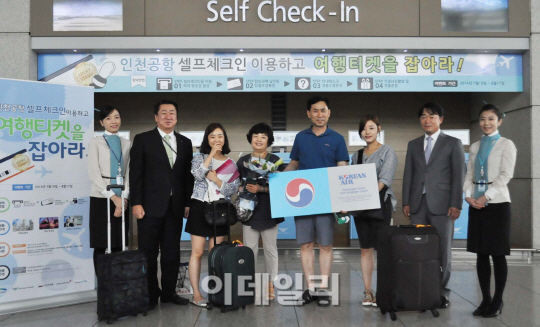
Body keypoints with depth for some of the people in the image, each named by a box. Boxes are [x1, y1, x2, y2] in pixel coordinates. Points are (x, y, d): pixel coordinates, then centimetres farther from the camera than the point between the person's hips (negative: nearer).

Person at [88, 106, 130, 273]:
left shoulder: (127, 144, 13)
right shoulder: (95, 142, 2)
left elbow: (128, 173, 8)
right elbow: (94, 174, -7)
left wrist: (123, 198, -6)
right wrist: (113, 197, -13)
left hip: (121, 199, 3)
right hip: (101, 198, -3)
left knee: (118, 245, 5)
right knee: (100, 245, -1)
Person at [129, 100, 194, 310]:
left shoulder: (185, 142, 11)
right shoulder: (143, 140, 1)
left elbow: (188, 175, 11)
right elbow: (135, 173, -3)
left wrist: (188, 202, 5)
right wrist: (136, 203, -10)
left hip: (175, 206, 3)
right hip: (150, 206, -3)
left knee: (172, 253, 9)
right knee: (148, 253, 4)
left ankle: (169, 292, 20)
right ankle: (150, 295, 15)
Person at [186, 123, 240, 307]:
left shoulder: (231, 164, 8)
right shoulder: (199, 158, 4)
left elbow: (234, 189, 1)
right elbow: (198, 174, -17)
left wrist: (216, 179, -12)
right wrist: (211, 154, -14)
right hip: (200, 208, -2)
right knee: (197, 252, -2)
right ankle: (196, 294, 2)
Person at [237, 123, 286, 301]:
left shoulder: (276, 161, 2)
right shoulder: (242, 161, 10)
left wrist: (261, 189, -16)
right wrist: (245, 190, -7)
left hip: (269, 211, -2)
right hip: (249, 209, 2)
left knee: (270, 249, 4)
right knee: (249, 249, 2)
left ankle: (270, 285, 14)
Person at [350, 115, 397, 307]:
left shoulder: (387, 152, 1)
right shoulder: (357, 156, 15)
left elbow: (385, 178, -13)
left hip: (381, 203, -4)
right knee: (365, 248, 6)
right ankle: (368, 291, 12)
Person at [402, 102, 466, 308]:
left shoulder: (453, 143, 6)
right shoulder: (413, 145, 16)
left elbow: (459, 175, 0)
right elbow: (408, 175, 13)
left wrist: (456, 204, -8)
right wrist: (406, 202, 6)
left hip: (441, 204, -3)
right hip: (418, 204, 3)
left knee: (442, 249, 1)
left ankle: (442, 292, 10)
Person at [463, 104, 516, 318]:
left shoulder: (506, 145, 0)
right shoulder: (475, 147, 14)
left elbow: (506, 175, -8)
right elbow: (469, 174, 12)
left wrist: (486, 197, -15)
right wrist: (468, 195, -5)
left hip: (497, 202, -4)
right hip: (476, 203, 5)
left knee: (497, 254, -1)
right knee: (480, 253, 6)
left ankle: (497, 301, 11)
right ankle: (485, 300, 14)